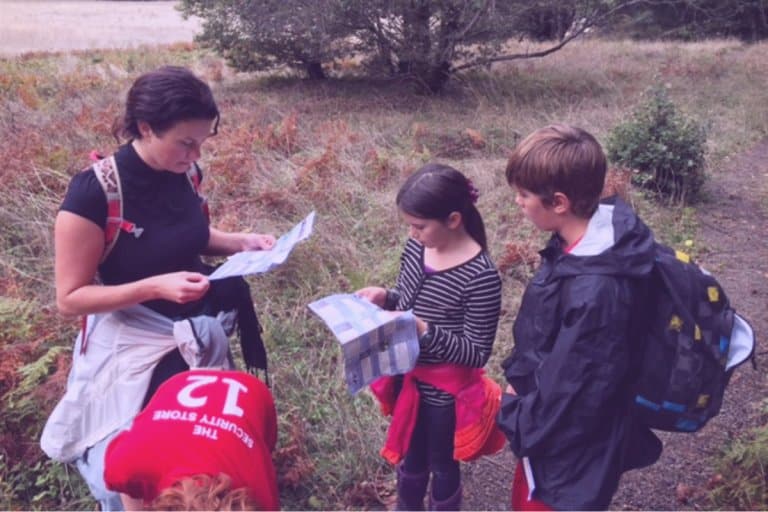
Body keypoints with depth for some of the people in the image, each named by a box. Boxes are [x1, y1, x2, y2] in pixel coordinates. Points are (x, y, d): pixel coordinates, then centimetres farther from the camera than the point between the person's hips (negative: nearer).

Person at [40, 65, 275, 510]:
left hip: (197, 335, 6)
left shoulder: (186, 172, -7)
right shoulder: (94, 192, -24)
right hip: (130, 344, -5)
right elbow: (70, 297, -18)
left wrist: (239, 243, -5)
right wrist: (155, 287, -30)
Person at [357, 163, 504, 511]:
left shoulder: (481, 277, -28)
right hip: (407, 378, 6)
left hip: (445, 391, -6)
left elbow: (477, 353, -22)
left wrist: (424, 331, -33)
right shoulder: (416, 248, -8)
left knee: (442, 464, 19)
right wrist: (385, 297, -10)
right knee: (410, 455, 28)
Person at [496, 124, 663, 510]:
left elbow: (572, 387, -26)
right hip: (552, 421, 8)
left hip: (569, 445, -8)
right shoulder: (584, 241, -8)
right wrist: (519, 376, 3)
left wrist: (522, 421, -12)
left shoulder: (594, 291, -37)